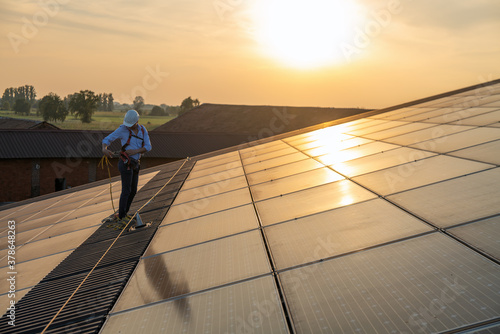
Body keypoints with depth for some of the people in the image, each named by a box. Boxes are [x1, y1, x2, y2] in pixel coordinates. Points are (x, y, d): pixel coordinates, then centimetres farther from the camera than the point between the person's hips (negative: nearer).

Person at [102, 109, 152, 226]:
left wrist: (136, 151, -19)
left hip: (134, 164, 7)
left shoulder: (143, 130, 5)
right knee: (126, 191, -4)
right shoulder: (122, 129, -10)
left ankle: (123, 213, 30)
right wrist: (104, 149, -33)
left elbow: (148, 147, 0)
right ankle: (121, 217, 9)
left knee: (133, 191, 14)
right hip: (126, 164, -7)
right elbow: (107, 140, -10)